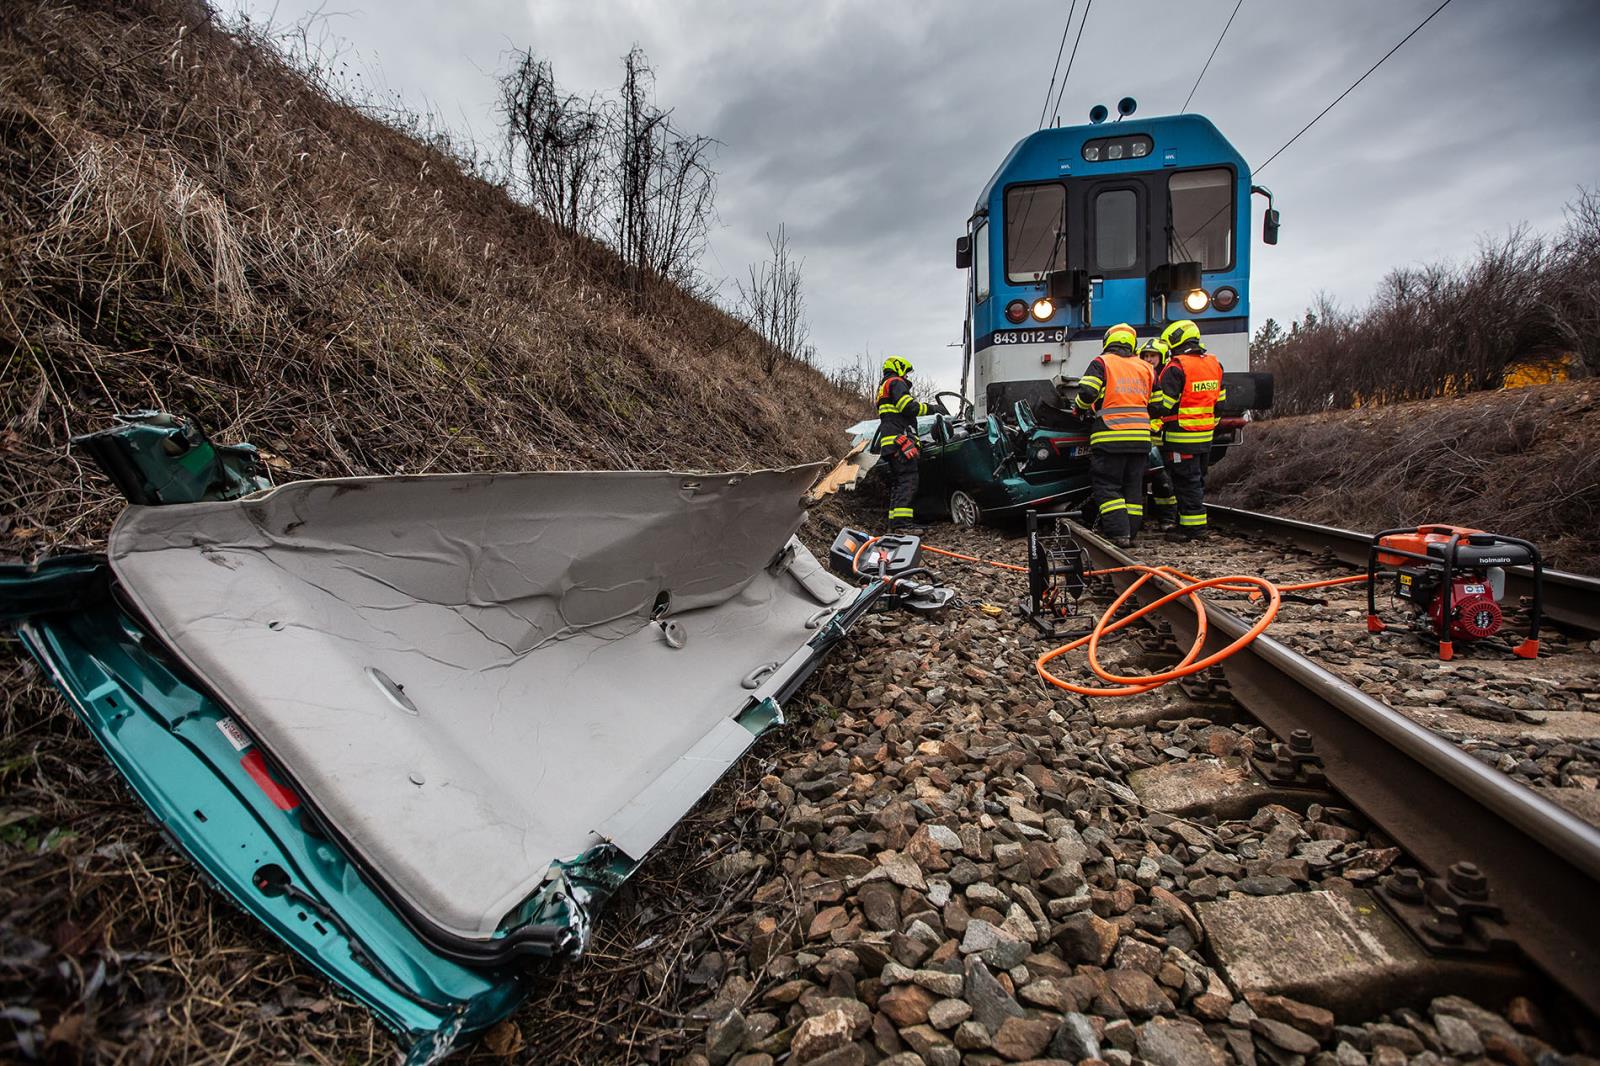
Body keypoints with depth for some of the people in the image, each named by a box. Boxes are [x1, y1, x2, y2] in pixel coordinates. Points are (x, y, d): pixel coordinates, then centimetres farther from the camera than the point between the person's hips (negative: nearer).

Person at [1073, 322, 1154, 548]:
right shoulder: (1145, 367, 15)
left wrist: (1080, 408, 7)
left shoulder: (1101, 362, 0)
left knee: (1107, 487, -2)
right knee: (1133, 487, 11)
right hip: (1140, 437, 5)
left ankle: (1118, 533, -11)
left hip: (1110, 436, -5)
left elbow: (1087, 392, -13)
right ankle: (1130, 533, 12)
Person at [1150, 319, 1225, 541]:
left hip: (1182, 437, -8)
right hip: (1205, 435, 8)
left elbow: (1162, 405, -17)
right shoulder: (1213, 363, 10)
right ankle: (1198, 524, 23)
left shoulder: (1176, 368, -16)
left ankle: (1192, 528, 2)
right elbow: (1220, 401, 16)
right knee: (1197, 479, 16)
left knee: (1186, 481, -2)